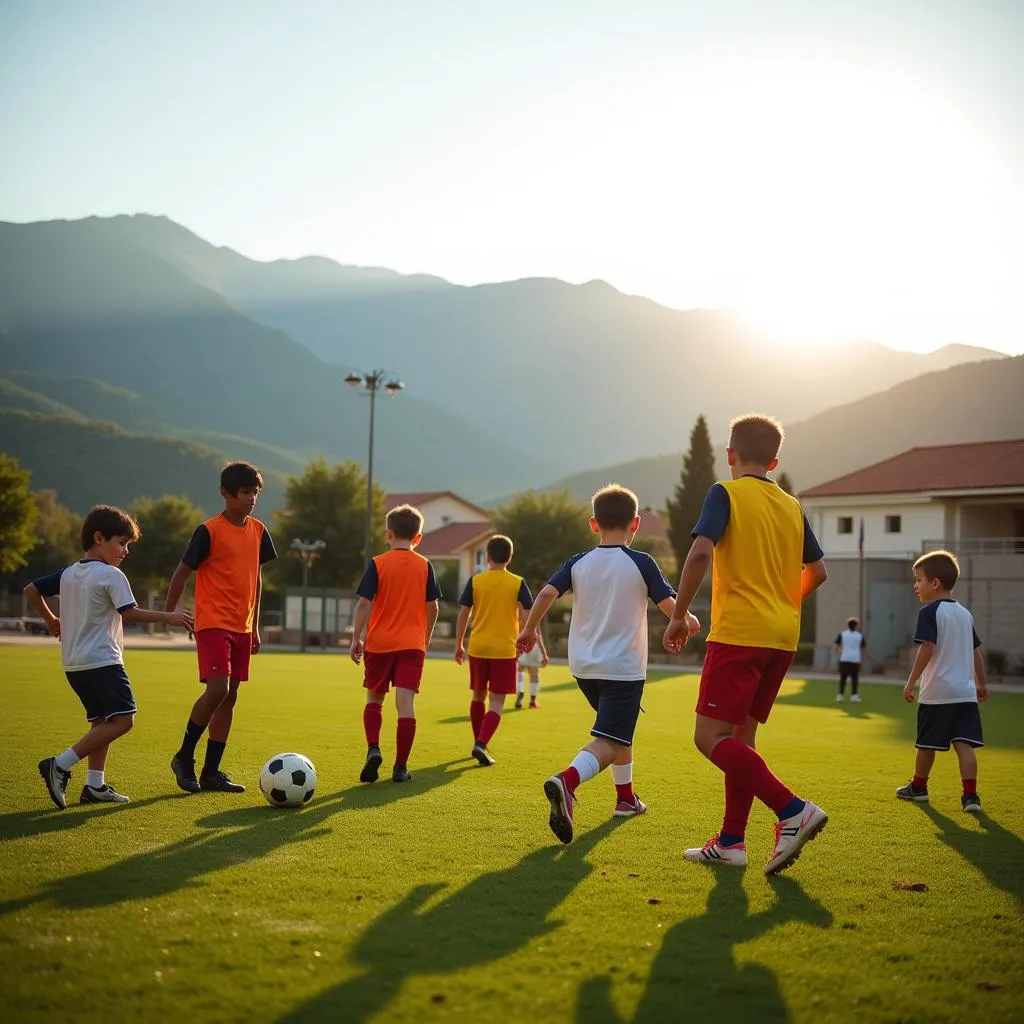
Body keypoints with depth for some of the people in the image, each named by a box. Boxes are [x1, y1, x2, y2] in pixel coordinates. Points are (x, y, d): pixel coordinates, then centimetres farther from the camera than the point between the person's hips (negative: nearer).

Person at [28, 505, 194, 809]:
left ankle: (95, 785, 9)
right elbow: (129, 613, -17)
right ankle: (60, 765, -16)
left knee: (101, 721, 15)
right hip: (102, 661, -9)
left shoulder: (68, 574, 13)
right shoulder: (111, 575, -11)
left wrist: (51, 620, 29)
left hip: (73, 664, 9)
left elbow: (31, 590, 18)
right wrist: (168, 617, -11)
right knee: (122, 720, -11)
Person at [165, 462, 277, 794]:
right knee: (217, 689, -19)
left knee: (230, 697, 6)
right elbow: (182, 573, -4)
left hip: (242, 627, 7)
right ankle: (184, 757, -1)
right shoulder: (209, 531, -9)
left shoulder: (258, 531, 10)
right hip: (213, 624, -7)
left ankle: (211, 772, 13)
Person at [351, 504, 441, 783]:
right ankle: (400, 766, -4)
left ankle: (373, 750, -4)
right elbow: (432, 608, 6)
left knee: (374, 699, 16)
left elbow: (364, 603, -8)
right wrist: (426, 638, 20)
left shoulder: (377, 564, -4)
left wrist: (356, 638, -1)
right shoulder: (425, 566, 3)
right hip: (412, 644, 1)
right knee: (405, 703, -2)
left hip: (379, 643, 0)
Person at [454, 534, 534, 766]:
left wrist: (459, 645, 9)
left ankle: (478, 743, 29)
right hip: (504, 649, -2)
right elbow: (527, 615, -3)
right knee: (496, 702, -1)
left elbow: (464, 614, 1)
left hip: (477, 648, 2)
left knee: (478, 696, 19)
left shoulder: (475, 581, 0)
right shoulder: (518, 583, -2)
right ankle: (481, 744, -19)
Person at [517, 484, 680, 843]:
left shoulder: (578, 563, 2)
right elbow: (670, 606, -9)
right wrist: (690, 622, 12)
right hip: (624, 668, -6)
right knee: (608, 742, -11)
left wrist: (528, 630, 5)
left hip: (584, 667, 6)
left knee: (618, 730, 27)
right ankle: (567, 780, -38)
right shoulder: (641, 563, -7)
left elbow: (546, 593, -10)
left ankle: (625, 796, 37)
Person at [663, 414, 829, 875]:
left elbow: (701, 552, -17)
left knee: (710, 737, -8)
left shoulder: (726, 494, -4)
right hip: (782, 637, 8)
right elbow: (817, 571, 19)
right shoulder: (792, 507, 15)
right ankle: (731, 841, 14)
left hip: (738, 633, -7)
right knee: (740, 736, 14)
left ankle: (793, 810, -19)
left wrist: (678, 616, -10)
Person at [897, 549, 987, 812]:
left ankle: (918, 786, 26)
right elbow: (976, 651, 20)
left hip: (936, 692, -5)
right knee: (964, 744, -1)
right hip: (965, 692, 6)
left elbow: (927, 649, -17)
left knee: (927, 743, 10)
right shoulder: (965, 613, 13)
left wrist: (911, 682, -12)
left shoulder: (929, 612, -9)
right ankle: (970, 795, -11)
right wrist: (981, 683, 30)